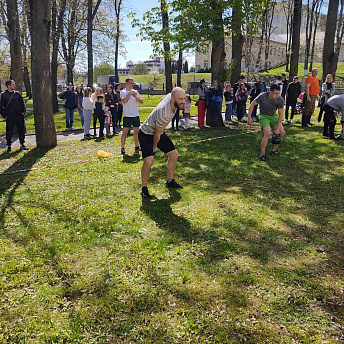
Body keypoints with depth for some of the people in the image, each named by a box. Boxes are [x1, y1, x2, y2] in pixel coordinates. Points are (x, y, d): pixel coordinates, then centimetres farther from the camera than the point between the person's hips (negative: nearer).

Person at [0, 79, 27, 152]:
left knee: (22, 130, 8)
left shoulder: (17, 94, 9)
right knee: (9, 132, 1)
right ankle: (9, 146, 12)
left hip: (19, 116, 3)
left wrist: (23, 111, 8)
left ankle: (22, 144, 21)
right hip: (10, 117, -3)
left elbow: (22, 103, 18)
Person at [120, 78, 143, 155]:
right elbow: (124, 100, -19)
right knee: (125, 132, -4)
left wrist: (135, 96, -11)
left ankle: (137, 147, 19)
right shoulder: (123, 92, -1)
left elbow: (141, 101, 4)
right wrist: (130, 93, -20)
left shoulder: (135, 91, 12)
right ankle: (122, 148, 1)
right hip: (127, 115, -5)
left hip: (136, 115, 5)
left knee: (136, 132, 9)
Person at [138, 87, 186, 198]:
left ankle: (170, 181, 27)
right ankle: (144, 189, -6)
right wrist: (154, 146, -5)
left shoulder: (170, 95, -16)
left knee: (174, 154, 9)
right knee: (148, 160, -25)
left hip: (159, 131, 9)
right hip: (146, 134, -9)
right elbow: (157, 134, -24)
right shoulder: (164, 114, -39)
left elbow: (162, 99, 10)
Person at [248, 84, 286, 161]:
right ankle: (262, 155, -18)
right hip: (264, 116, -5)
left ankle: (275, 150, 20)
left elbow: (281, 115, -12)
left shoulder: (280, 100, -18)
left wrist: (277, 128, -13)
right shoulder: (263, 96, -26)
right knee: (268, 133, -25)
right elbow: (252, 104, -12)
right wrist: (249, 117, -17)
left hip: (273, 116, 5)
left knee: (282, 133, 1)